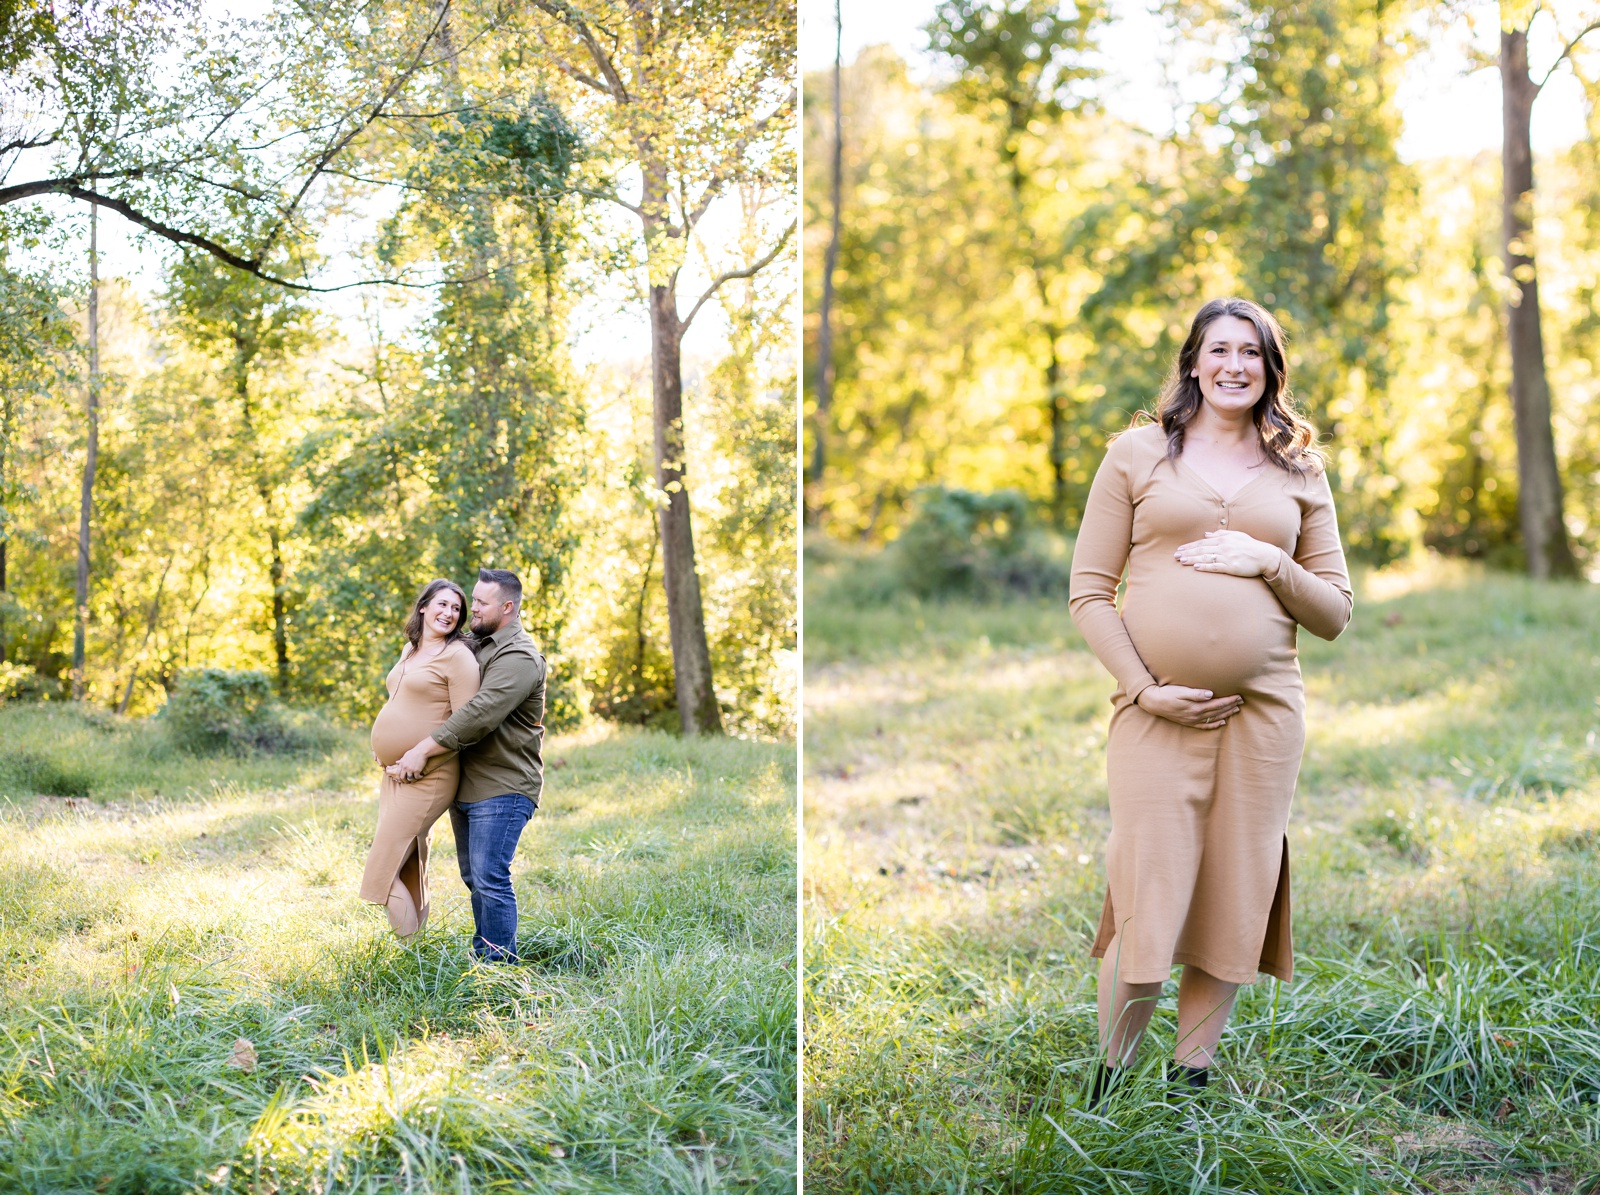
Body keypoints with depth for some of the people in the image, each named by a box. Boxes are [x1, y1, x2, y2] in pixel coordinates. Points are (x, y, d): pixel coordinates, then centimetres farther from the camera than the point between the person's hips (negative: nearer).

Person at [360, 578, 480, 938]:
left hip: (425, 779, -8)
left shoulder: (458, 656, -11)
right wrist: (383, 747, 15)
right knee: (409, 872, 14)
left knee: (381, 871, -12)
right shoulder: (410, 650, 14)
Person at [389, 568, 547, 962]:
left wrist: (423, 750, -24)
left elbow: (480, 715, -25)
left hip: (501, 789, -10)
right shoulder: (479, 647, 18)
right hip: (467, 787, 10)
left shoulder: (519, 657, -14)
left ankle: (500, 966, -6)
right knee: (474, 877, 14)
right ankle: (482, 954, 24)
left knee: (490, 878, -12)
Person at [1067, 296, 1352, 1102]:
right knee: (1144, 908, -6)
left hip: (1265, 711, 3)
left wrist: (1269, 562, -5)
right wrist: (1145, 689, -9)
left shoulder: (1299, 472, 14)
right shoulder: (1138, 452, 7)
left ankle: (1188, 1084, 19)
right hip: (1156, 711, -3)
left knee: (1233, 910, 5)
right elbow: (1089, 592, 2)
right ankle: (1107, 1090, 11)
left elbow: (1334, 615, 13)